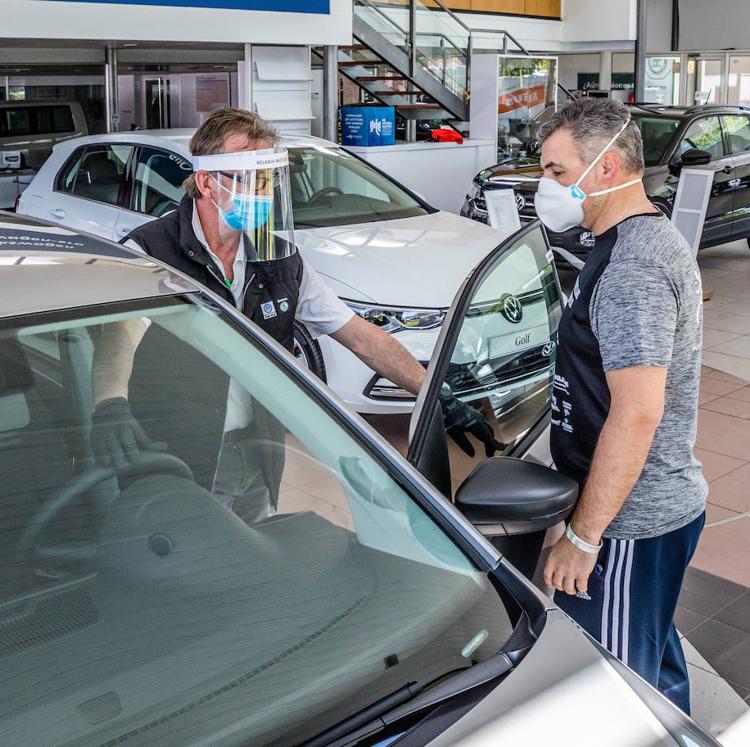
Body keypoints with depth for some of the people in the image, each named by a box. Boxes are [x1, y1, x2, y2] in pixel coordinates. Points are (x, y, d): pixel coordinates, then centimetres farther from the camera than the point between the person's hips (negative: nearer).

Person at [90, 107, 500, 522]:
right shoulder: (149, 253, -14)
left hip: (256, 464, 6)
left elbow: (360, 335, 5)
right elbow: (120, 333, -33)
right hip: (177, 470, -5)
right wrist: (111, 404, -56)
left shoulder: (280, 259, 3)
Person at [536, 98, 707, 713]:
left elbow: (638, 413, -28)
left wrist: (583, 537, -22)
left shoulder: (631, 266, -22)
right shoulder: (653, 237, 11)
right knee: (655, 664, 26)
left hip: (630, 523, -10)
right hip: (666, 503, 10)